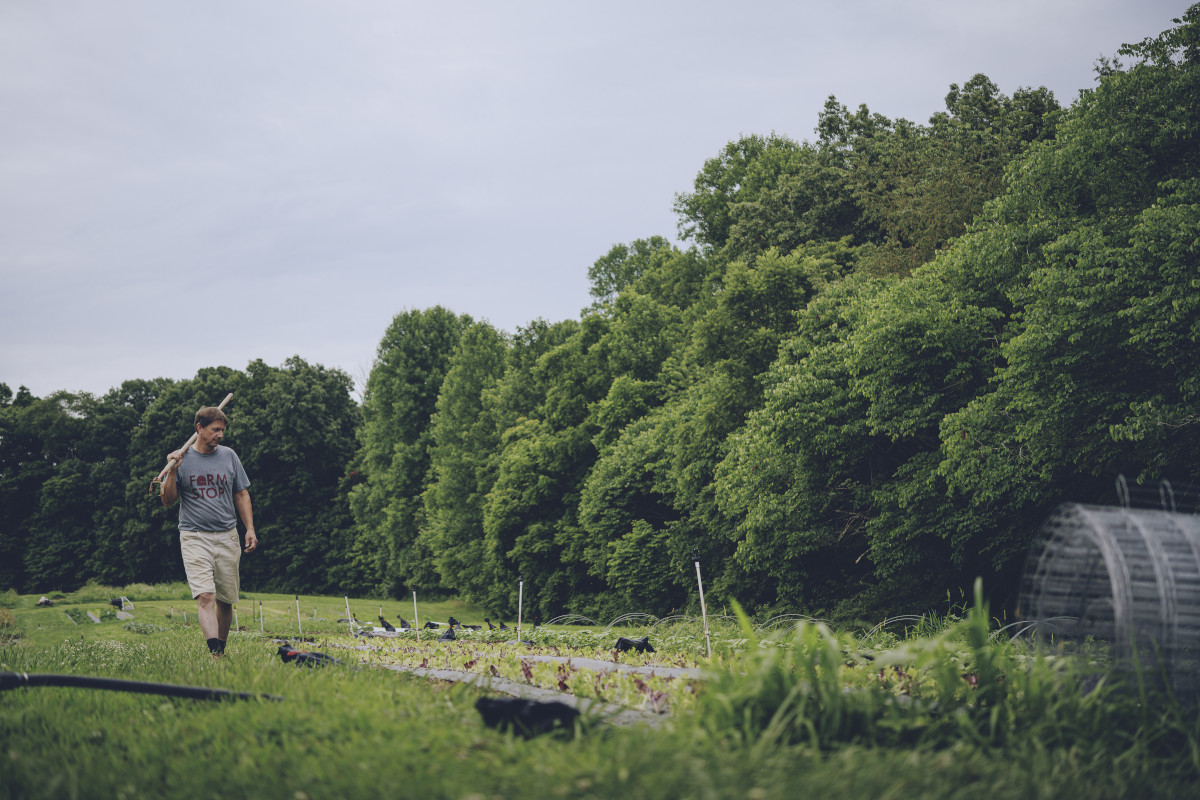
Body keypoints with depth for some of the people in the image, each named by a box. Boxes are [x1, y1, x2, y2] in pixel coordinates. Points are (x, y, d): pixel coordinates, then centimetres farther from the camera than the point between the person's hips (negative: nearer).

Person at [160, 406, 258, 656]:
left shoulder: (229, 456, 10)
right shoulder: (182, 458, 3)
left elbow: (242, 495, 15)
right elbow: (168, 501, 2)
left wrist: (250, 529, 5)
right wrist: (172, 471, -12)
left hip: (227, 537, 3)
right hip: (195, 538, -3)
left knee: (226, 599, 7)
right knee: (205, 596, -18)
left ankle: (222, 648, 23)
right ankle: (215, 653, -28)